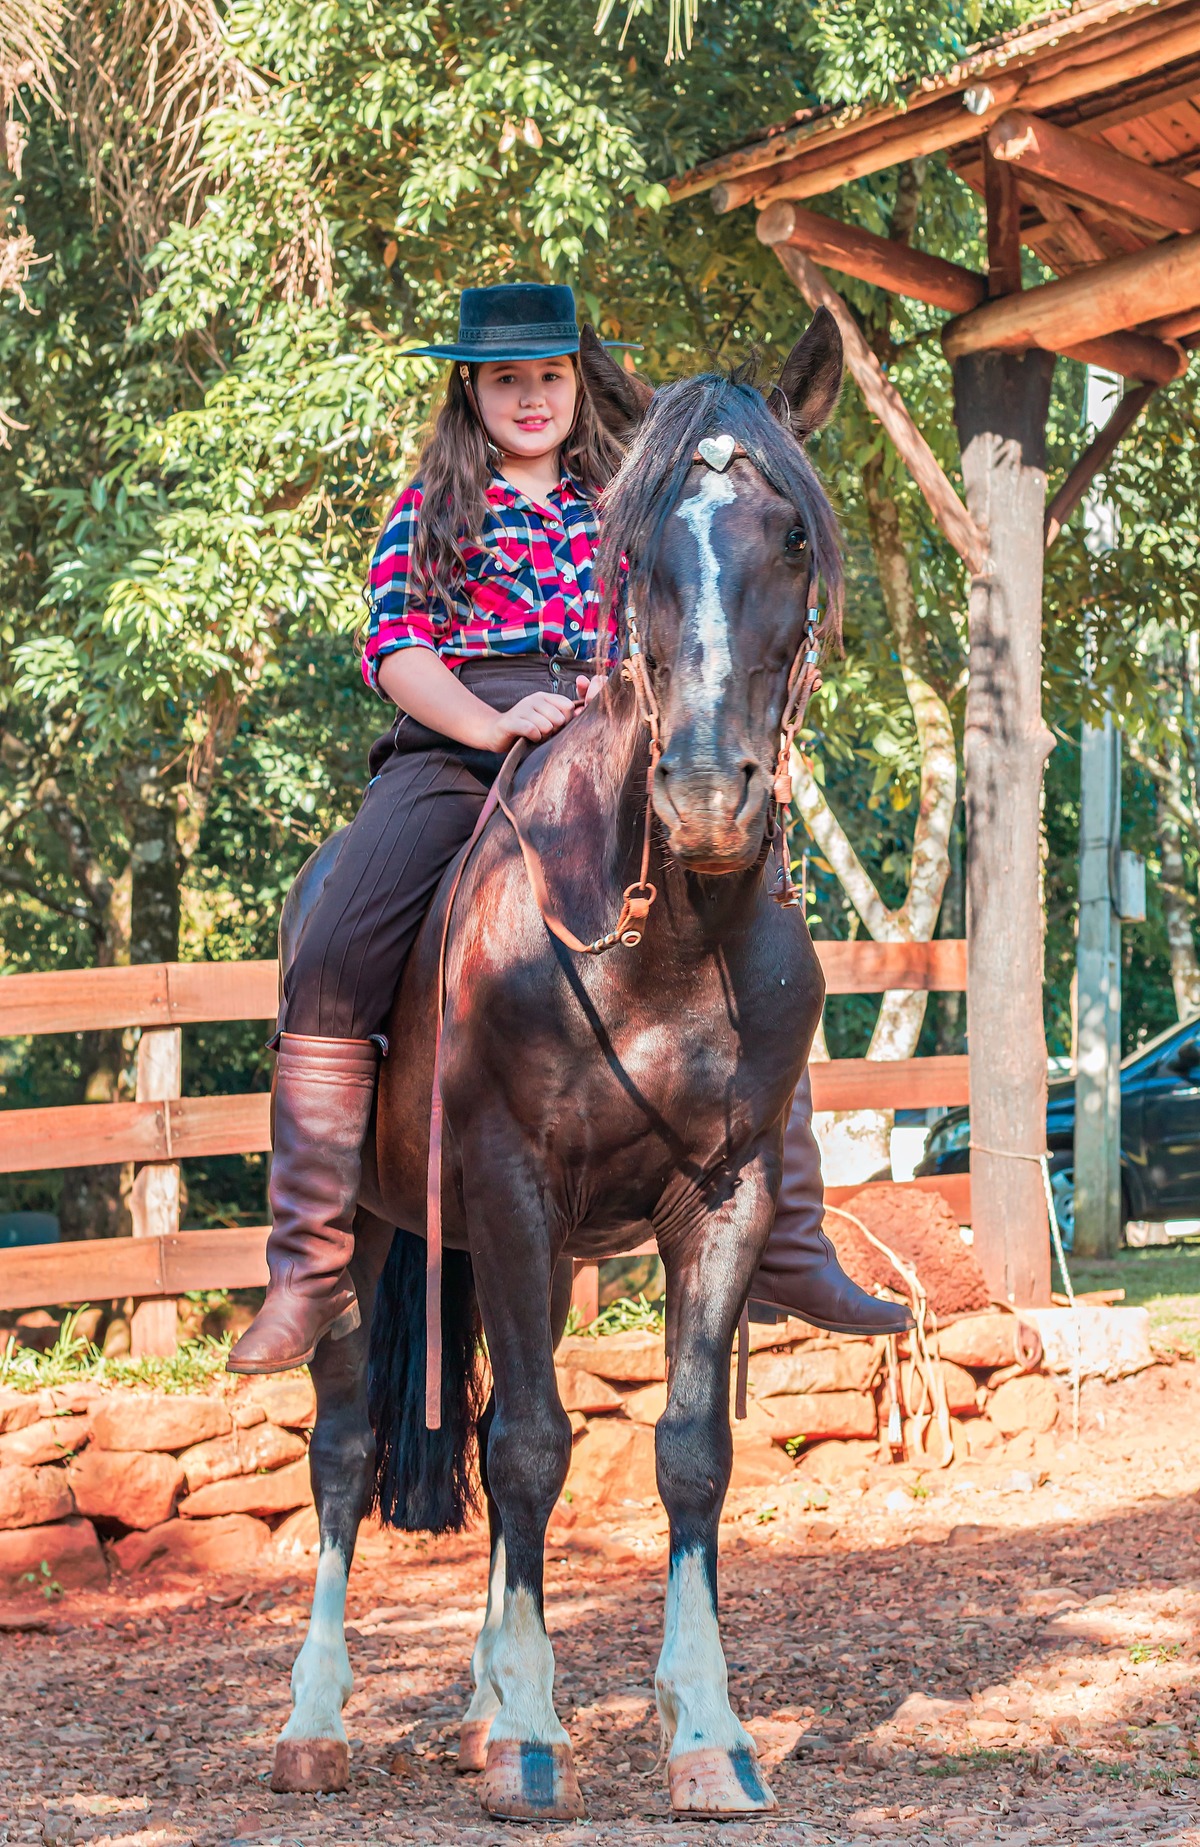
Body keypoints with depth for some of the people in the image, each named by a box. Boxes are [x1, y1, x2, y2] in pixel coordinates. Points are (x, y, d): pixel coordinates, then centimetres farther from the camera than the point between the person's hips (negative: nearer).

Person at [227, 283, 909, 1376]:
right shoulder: (428, 509, 16)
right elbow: (395, 645, 3)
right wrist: (492, 723, -15)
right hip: (450, 751, -2)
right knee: (331, 973, -25)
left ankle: (791, 1251, -12)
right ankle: (311, 1274, -21)